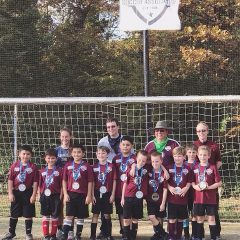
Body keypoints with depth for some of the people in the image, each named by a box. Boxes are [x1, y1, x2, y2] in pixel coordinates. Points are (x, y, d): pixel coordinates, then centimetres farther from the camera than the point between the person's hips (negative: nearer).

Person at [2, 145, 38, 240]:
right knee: (14, 214, 11)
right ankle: (11, 232, 25)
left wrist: (34, 195, -8)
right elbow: (10, 180, 1)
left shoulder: (33, 167, -5)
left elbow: (35, 182, -4)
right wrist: (10, 193, -4)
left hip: (28, 193, -2)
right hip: (16, 193, 2)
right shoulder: (14, 166, -1)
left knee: (28, 214, 3)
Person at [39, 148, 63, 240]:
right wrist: (40, 195, 3)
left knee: (54, 216, 4)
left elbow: (62, 185, -2)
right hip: (45, 196, 2)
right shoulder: (42, 171, 5)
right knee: (45, 216, 4)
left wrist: (60, 196, -6)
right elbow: (39, 185, 8)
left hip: (55, 196, -2)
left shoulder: (59, 170, -2)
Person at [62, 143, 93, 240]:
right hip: (70, 194, 0)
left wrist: (89, 195, -4)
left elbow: (90, 182, 0)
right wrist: (65, 194, -2)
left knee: (80, 216, 7)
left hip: (82, 195, 0)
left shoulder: (87, 166, -1)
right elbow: (64, 180, 6)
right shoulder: (68, 165, 4)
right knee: (69, 216, -5)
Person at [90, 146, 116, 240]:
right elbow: (92, 182, 2)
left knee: (107, 215, 6)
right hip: (97, 194, 1)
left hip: (107, 194, -1)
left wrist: (113, 194, -4)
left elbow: (114, 181, 0)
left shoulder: (111, 166, -2)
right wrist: (92, 195, -3)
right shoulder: (94, 167, 1)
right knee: (95, 214, 3)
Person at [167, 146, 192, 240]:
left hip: (182, 197, 1)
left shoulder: (187, 169, 1)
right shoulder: (169, 168, 1)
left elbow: (189, 181, 5)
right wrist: (169, 187, -13)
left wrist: (186, 188, -11)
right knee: (172, 218, -2)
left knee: (180, 218, 11)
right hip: (172, 197, -1)